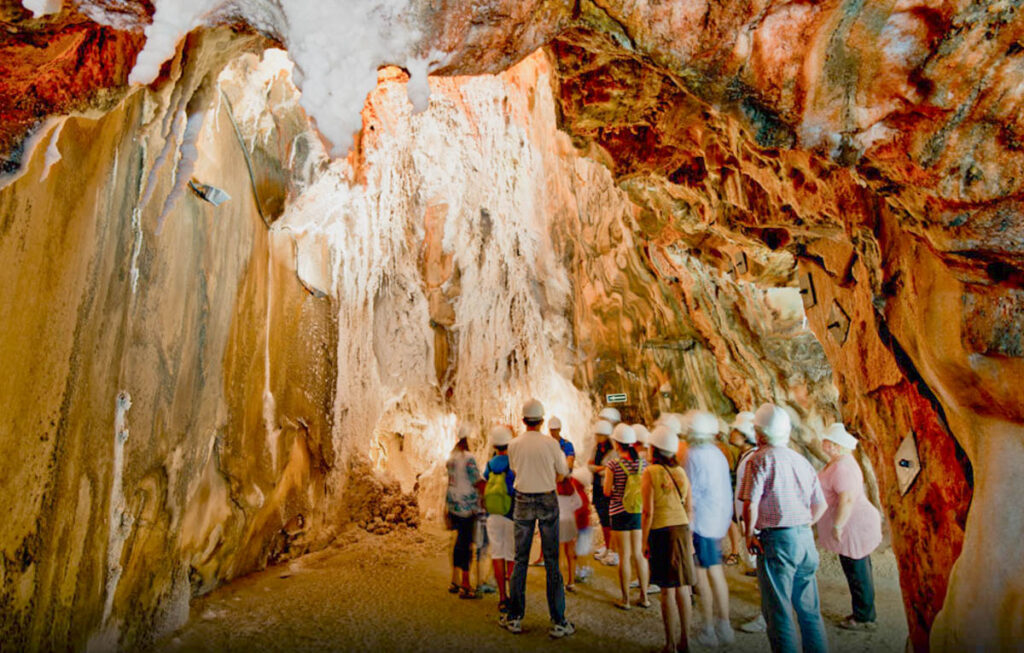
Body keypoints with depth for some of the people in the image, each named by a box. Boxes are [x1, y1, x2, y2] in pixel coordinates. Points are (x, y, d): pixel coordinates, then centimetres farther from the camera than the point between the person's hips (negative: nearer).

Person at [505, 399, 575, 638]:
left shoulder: (514, 445, -3)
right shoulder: (551, 444, -8)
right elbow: (562, 473, 4)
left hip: (523, 501, 1)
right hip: (548, 501, -1)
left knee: (520, 559, 10)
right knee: (551, 560, 4)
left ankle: (515, 618, 18)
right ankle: (558, 621, 8)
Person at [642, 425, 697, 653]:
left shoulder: (650, 472, -9)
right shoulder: (681, 472, 6)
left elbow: (648, 512, -12)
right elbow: (690, 509, 9)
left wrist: (644, 541, -4)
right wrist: (688, 537, 18)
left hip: (661, 532, -5)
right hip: (682, 530, 5)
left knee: (668, 590, 2)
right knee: (683, 588, 12)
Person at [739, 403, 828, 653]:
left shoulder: (760, 459, -9)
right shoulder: (801, 460, 11)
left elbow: (750, 503, -16)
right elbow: (820, 505, 15)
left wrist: (749, 536, -5)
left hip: (777, 540, -7)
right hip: (806, 539, 7)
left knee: (778, 611, 2)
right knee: (809, 609, 18)